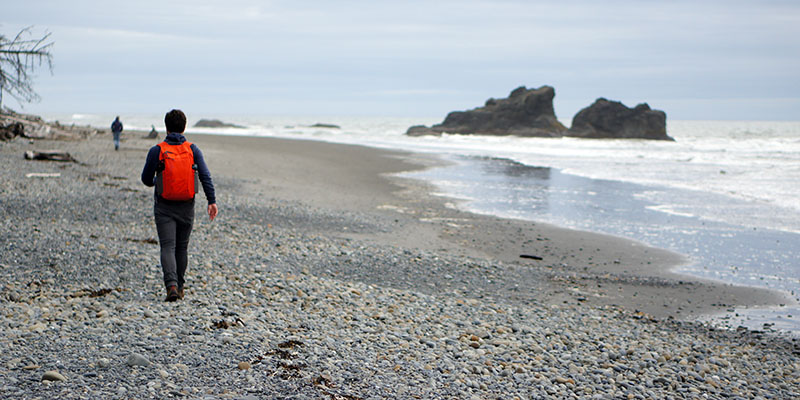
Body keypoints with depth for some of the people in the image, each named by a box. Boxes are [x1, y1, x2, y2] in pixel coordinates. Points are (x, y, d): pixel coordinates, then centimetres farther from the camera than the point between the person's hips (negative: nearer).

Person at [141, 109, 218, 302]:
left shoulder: (156, 151, -6)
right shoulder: (193, 150, 0)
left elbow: (146, 179, 1)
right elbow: (205, 175, -10)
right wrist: (212, 201, -12)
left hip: (164, 208, -2)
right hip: (187, 207, 3)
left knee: (168, 247, -6)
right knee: (182, 247, 16)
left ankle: (171, 285, -25)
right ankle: (179, 287, 24)